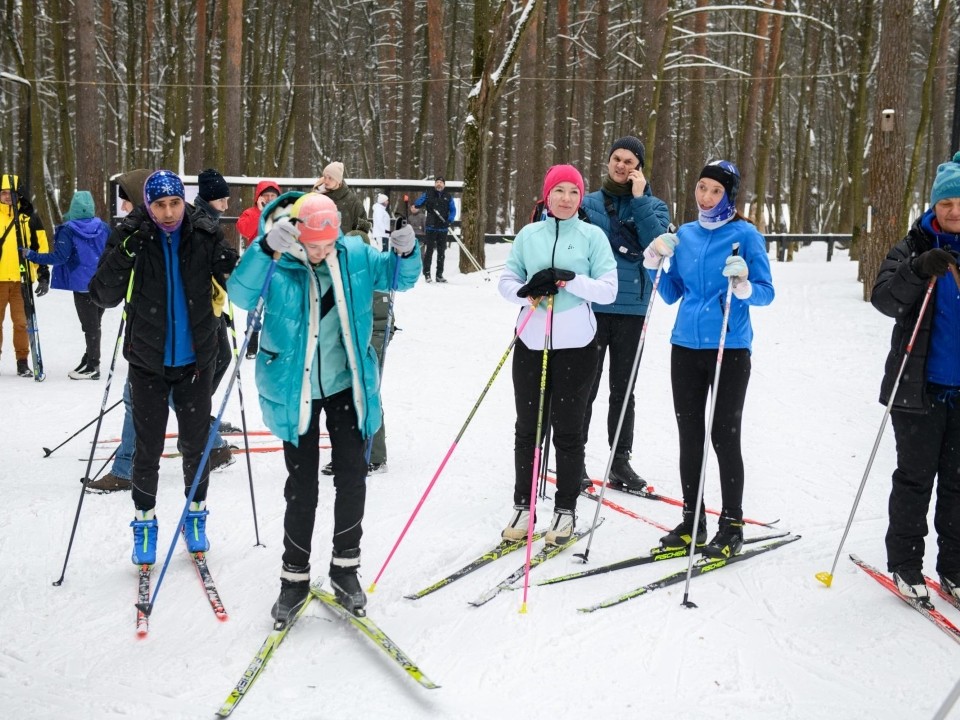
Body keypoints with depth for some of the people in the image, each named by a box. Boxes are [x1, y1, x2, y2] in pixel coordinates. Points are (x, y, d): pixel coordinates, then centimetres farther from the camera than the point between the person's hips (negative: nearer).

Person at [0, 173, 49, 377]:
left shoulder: (29, 217, 5)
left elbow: (41, 247, 7)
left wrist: (43, 275, 3)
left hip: (21, 279, -1)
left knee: (21, 321, 0)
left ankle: (22, 362, 8)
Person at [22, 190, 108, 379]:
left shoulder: (68, 230, -11)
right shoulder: (103, 227, 3)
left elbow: (60, 257, -18)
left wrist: (31, 255, -14)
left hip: (82, 284, -4)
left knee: (90, 326, 1)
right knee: (94, 323, 15)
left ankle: (93, 367, 5)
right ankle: (90, 361, 23)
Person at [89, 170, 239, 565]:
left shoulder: (206, 236, -8)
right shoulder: (131, 237, -10)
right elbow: (104, 296, -13)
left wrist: (233, 268, -24)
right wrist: (123, 254, -28)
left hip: (195, 360, 1)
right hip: (148, 362, -1)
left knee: (195, 443, 13)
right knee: (148, 448, 7)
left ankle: (195, 515, 33)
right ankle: (144, 523, 26)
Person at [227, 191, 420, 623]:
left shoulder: (354, 256, -5)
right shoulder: (276, 263, -13)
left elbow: (398, 277, 7)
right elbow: (241, 295, -30)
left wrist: (406, 252, -16)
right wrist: (266, 249, -45)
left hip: (346, 386, 3)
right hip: (295, 392, -2)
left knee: (352, 478, 5)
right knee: (302, 486, 3)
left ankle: (345, 567, 23)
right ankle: (295, 575, 20)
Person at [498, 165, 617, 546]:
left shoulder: (593, 236, -1)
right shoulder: (528, 235, 6)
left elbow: (608, 290, -5)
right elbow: (507, 281, 5)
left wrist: (568, 280, -19)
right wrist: (528, 292, -16)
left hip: (575, 345, -2)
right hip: (531, 343, 2)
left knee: (567, 429, 5)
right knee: (527, 426, 9)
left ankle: (565, 508, 17)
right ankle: (523, 505, 20)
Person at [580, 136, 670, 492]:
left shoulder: (652, 205, 8)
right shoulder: (588, 203, 9)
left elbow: (657, 244, -11)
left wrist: (639, 198, -12)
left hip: (632, 309, 1)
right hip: (590, 306, 0)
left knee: (623, 389, 9)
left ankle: (620, 461, 17)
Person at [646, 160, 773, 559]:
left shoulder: (745, 235, -5)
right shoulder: (684, 235, 10)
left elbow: (766, 292, -7)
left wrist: (744, 286, -27)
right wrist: (655, 263, -1)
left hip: (730, 348, -5)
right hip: (686, 346, 5)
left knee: (724, 436, -1)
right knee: (689, 434, 10)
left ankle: (732, 524, 12)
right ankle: (692, 520, 20)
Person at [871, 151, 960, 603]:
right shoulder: (914, 249, -1)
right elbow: (884, 298, -15)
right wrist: (918, 271, -32)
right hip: (920, 387, -2)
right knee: (915, 477, 4)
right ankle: (904, 564, 15)